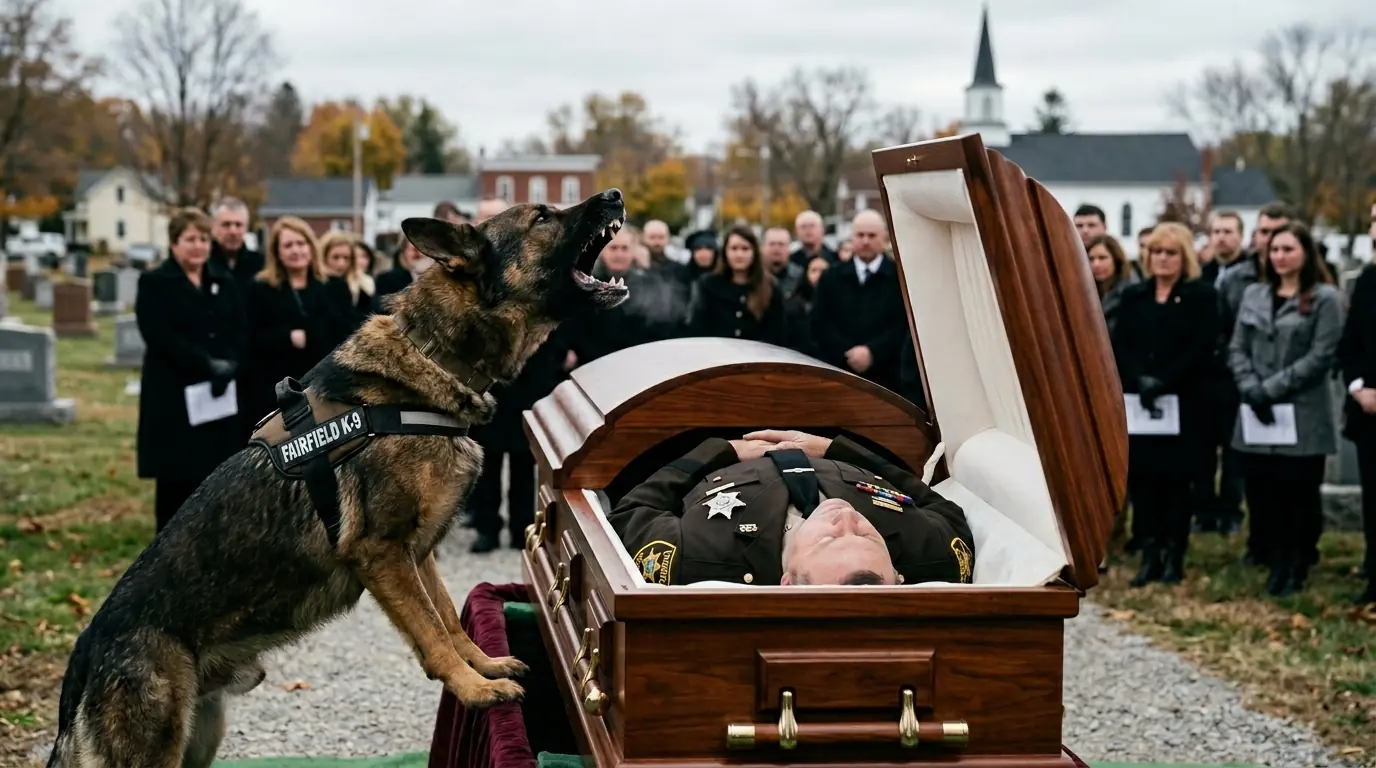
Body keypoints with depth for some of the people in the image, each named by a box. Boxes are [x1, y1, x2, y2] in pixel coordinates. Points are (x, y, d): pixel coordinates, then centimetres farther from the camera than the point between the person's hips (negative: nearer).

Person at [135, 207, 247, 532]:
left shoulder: (225, 282, 15)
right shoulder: (154, 283, -1)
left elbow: (241, 332, 6)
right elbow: (161, 337, -14)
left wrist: (228, 365, -13)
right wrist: (207, 365, -19)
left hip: (223, 392, 5)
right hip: (174, 394, -4)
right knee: (175, 479, -1)